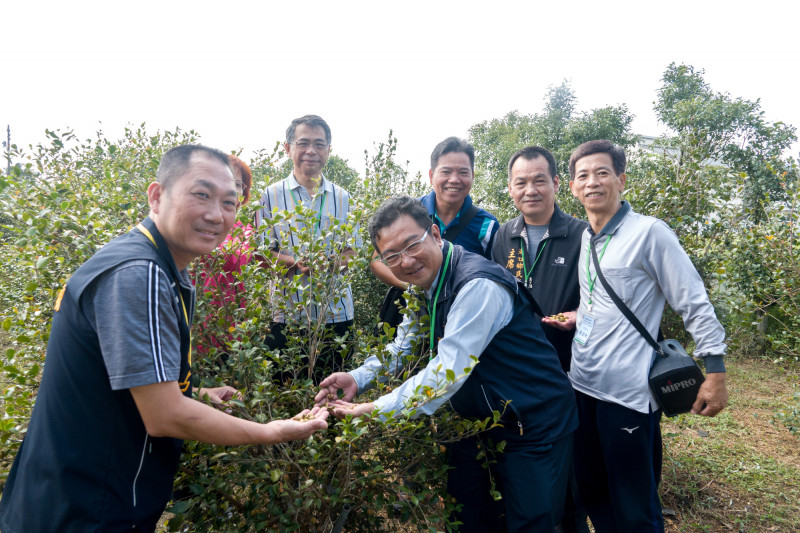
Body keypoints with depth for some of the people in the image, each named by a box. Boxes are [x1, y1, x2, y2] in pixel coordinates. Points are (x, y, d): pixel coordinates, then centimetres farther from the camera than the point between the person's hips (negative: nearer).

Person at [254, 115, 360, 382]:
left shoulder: (342, 197, 9)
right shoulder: (271, 196, 3)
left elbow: (352, 251, 10)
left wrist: (334, 262, -12)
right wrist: (296, 263, -18)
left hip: (336, 311, 2)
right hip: (287, 312, -2)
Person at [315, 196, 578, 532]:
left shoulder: (479, 285, -28)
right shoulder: (424, 280, 0)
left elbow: (449, 371, -32)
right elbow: (403, 344, 10)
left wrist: (375, 410, -27)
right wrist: (357, 379, -6)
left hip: (534, 426, -8)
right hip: (477, 419, 8)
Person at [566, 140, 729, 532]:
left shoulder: (649, 232, -10)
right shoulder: (583, 238, 9)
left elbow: (695, 305, -10)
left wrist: (715, 372, -13)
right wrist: (573, 317, 7)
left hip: (628, 393, -6)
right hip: (581, 384, 7)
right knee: (591, 492, 20)